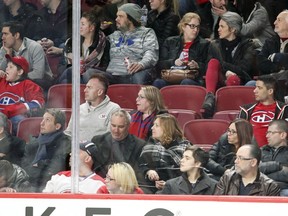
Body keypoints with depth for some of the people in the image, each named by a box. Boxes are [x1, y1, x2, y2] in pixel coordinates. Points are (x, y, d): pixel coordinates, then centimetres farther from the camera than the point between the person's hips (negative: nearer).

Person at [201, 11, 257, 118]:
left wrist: (222, 64, -5)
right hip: (220, 81, 3)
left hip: (239, 82, -3)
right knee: (213, 62, -27)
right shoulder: (215, 45, 19)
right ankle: (209, 96, -48)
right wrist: (226, 72, -12)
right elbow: (210, 68, 7)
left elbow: (243, 69, -3)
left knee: (232, 80, -38)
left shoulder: (247, 45, 9)